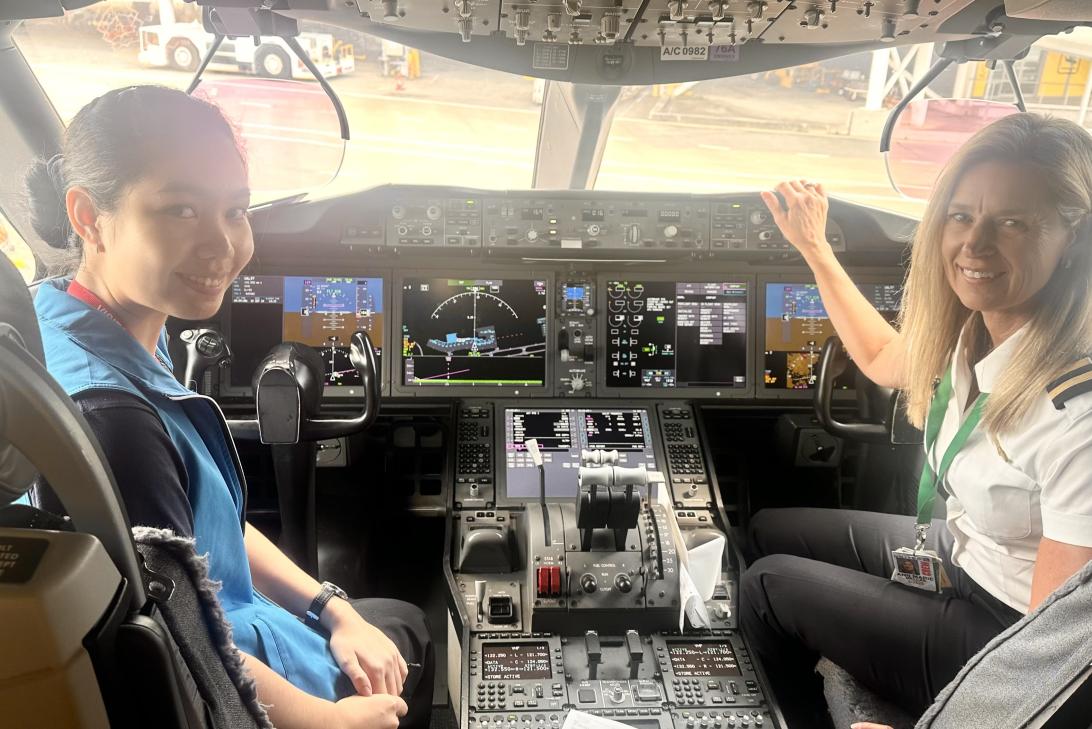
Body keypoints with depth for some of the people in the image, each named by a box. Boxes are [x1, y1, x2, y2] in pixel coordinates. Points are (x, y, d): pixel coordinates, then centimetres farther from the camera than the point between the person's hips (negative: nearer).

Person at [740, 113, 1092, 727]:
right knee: (768, 532, 15)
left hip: (1002, 634, -7)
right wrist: (815, 249, 12)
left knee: (768, 584, -2)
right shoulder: (975, 333, -10)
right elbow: (884, 361, 14)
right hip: (957, 550, 8)